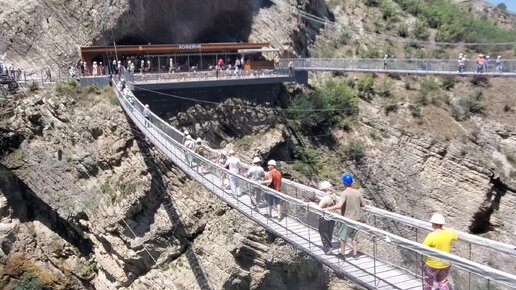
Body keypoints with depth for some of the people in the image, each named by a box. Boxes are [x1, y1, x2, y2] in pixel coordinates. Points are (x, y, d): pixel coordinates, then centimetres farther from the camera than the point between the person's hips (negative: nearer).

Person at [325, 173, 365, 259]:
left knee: (343, 236, 12)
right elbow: (363, 204, 6)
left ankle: (342, 253, 23)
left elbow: (339, 205, -30)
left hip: (347, 218, -5)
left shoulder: (344, 193, -20)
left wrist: (328, 208, -21)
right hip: (356, 218, 6)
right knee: (354, 236, 21)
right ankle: (355, 253, 28)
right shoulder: (357, 192, -2)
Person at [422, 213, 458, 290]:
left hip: (432, 264, -4)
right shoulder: (449, 233, -12)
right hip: (445, 264, 5)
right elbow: (457, 236, 12)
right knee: (443, 282, 24)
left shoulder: (431, 236, -27)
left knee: (428, 282, 18)